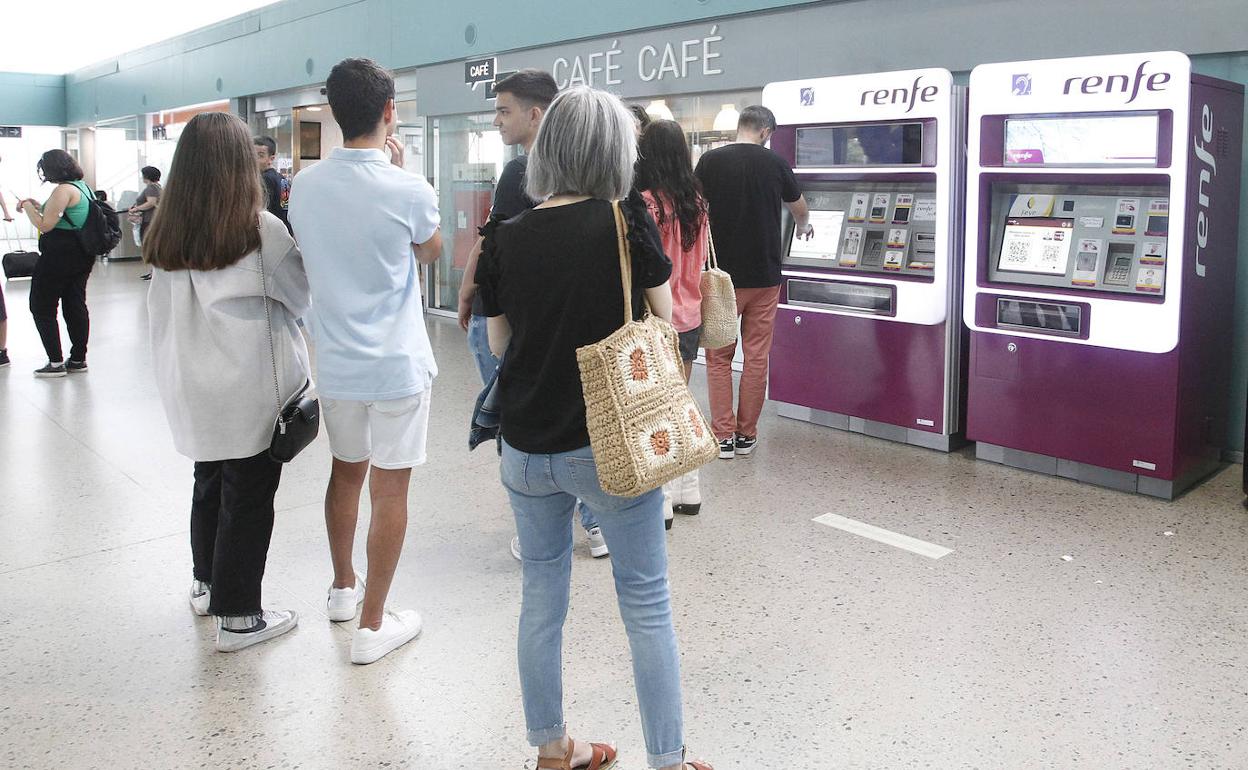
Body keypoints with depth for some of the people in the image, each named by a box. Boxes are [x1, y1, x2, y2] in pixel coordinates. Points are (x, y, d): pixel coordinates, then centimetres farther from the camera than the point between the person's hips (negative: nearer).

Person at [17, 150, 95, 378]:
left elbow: (45, 225, -18)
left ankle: (56, 362, -1)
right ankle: (78, 359, 15)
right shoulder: (84, 187, 13)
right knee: (75, 304, 12)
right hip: (83, 255, 9)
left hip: (60, 255, -9)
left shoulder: (63, 190, -15)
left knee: (42, 307, 1)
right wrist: (40, 207, 16)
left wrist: (28, 207, -3)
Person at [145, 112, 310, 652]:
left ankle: (206, 584, 39)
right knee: (248, 497, 4)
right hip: (252, 389, -6)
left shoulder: (164, 235, 1)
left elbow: (159, 316, 10)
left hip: (191, 389, 6)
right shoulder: (260, 231, -16)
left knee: (209, 484, 22)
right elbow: (304, 296, -3)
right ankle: (238, 617, 12)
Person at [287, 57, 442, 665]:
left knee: (345, 472, 22)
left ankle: (343, 587, 40)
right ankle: (373, 625, 11)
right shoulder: (408, 191, -16)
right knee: (389, 490, 4)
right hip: (396, 364, -5)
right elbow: (432, 251, 5)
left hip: (335, 361, 5)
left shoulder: (304, 185, -2)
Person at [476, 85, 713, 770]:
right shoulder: (627, 223, -11)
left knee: (541, 596, 17)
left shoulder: (505, 240, -2)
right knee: (645, 603, 10)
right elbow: (666, 322, -2)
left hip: (526, 449, 4)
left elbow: (499, 342, 8)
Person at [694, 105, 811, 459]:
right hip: (765, 275, 1)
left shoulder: (710, 161, -5)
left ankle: (724, 435, 7)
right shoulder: (775, 163, 1)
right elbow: (800, 210, 17)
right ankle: (747, 434, 15)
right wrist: (803, 228, 40)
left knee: (719, 356, 8)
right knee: (757, 356, 9)